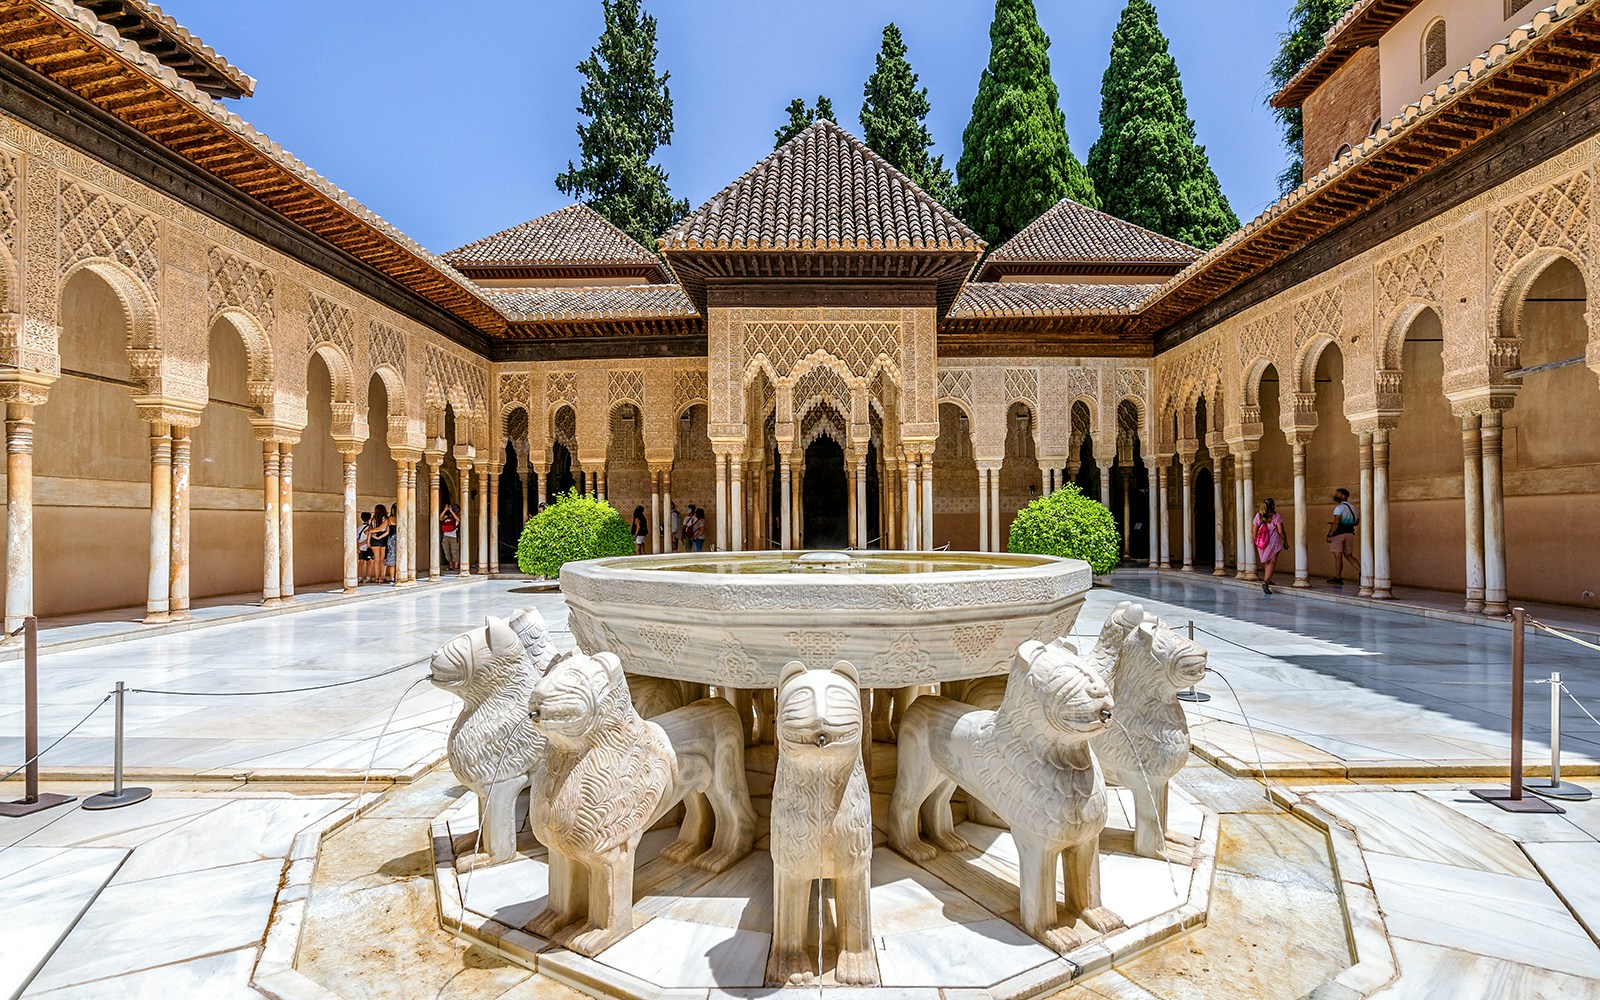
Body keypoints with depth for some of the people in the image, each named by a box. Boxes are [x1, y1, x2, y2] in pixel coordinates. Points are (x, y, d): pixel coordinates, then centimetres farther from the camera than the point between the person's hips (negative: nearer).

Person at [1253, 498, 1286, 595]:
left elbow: (1254, 531, 7)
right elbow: (1280, 531, -6)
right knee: (1272, 562, -5)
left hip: (1261, 542, 4)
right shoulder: (1276, 516, -5)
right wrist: (1285, 542, 7)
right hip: (1273, 542, -4)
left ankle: (1266, 580, 31)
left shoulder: (1258, 516, 5)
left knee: (1266, 562, 20)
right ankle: (1265, 582, -19)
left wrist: (1255, 542, 16)